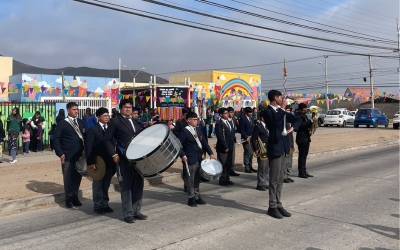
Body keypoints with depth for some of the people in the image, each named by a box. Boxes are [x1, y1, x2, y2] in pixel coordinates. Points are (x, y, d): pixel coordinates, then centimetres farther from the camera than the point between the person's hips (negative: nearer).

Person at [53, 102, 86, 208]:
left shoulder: (81, 122, 11)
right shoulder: (62, 123, -3)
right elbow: (56, 139, -6)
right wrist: (60, 153, -11)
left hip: (80, 155, 4)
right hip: (67, 156, -4)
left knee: (78, 177, 7)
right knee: (68, 178, 4)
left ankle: (75, 197, 21)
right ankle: (69, 198, 17)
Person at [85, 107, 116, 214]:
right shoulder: (93, 129, -4)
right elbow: (88, 147, -8)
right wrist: (90, 162, -14)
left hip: (109, 161, 4)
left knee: (106, 184, 12)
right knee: (98, 184, 6)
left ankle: (105, 204, 21)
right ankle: (97, 206, 15)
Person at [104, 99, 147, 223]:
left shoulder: (136, 122, 17)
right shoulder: (115, 121, -2)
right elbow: (107, 139, -5)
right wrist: (114, 155, -13)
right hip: (124, 159, -6)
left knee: (138, 185, 9)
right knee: (126, 186, 0)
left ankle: (136, 211, 19)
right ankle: (128, 214, 8)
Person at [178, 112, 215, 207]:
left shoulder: (198, 129, 10)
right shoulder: (184, 131, -11)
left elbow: (204, 142, 11)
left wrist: (210, 153, 4)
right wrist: (183, 155, -20)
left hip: (199, 158, 7)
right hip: (190, 159, -7)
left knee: (197, 178, 14)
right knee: (191, 179, 2)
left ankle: (197, 196, 24)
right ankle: (191, 198, 13)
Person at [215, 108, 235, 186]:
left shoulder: (228, 122, 14)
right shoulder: (219, 124, -11)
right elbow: (220, 136, -17)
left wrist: (231, 146, 8)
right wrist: (225, 147, -16)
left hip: (230, 147, 8)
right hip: (222, 148, -8)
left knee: (229, 164, 12)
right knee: (223, 164, -1)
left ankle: (227, 179, 23)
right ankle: (222, 180, 9)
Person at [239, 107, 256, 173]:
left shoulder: (251, 119, 17)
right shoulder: (243, 119, -8)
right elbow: (241, 130, -11)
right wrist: (246, 137, -17)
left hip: (252, 139, 7)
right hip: (246, 139, -7)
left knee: (251, 154, 10)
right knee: (247, 153, -5)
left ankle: (250, 167, 18)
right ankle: (246, 168, 1)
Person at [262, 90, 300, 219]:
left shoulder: (281, 111, 12)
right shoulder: (267, 111, -10)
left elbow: (296, 120, 18)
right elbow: (276, 122, -28)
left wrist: (292, 128, -1)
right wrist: (282, 108, -22)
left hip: (283, 147, 8)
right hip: (275, 148, -8)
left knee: (280, 179, 11)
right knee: (274, 180, -2)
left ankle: (278, 205, 19)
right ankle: (272, 207, 6)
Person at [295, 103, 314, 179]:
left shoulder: (304, 116, 17)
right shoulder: (297, 116, -12)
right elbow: (300, 125, -27)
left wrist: (312, 124, 1)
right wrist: (310, 122, -28)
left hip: (306, 138, 9)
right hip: (301, 138, -9)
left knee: (304, 155, 12)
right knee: (301, 155, -5)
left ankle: (304, 171, 17)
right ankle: (301, 172, -1)